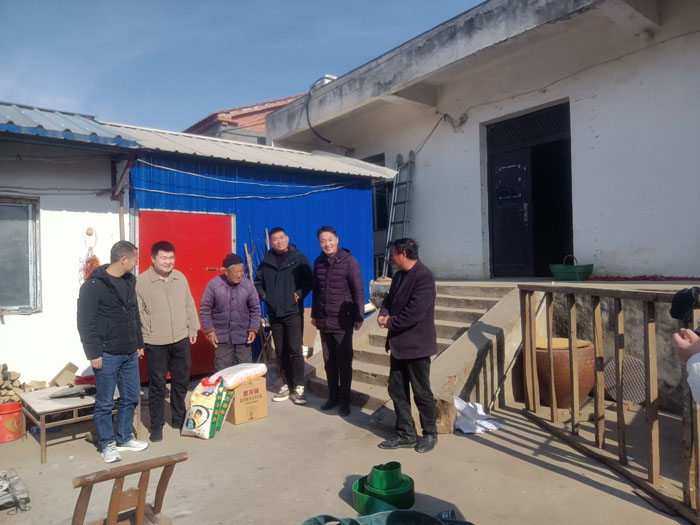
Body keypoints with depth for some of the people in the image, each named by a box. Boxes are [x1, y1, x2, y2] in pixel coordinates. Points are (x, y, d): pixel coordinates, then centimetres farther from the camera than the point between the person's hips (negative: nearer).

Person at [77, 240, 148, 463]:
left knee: (131, 398, 13)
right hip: (107, 355, -7)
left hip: (130, 353, 7)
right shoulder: (93, 285, -14)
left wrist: (139, 344, 16)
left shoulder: (130, 280, 7)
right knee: (105, 402, 6)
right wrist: (93, 353, -15)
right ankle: (107, 444, 21)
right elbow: (85, 323, -13)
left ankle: (124, 438, 29)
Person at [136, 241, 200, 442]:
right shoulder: (141, 282, -10)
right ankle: (156, 425, 21)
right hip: (155, 344, -4)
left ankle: (179, 419, 33)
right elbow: (136, 313, -8)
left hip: (181, 341, 4)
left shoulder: (180, 278, 4)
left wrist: (192, 329, 12)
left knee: (181, 382, 15)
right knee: (157, 385, 5)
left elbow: (189, 305, 12)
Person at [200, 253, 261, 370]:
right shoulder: (213, 284, -11)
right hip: (221, 337, -1)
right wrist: (210, 331, -8)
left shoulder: (248, 285, -8)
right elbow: (204, 309, -4)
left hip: (243, 337, 1)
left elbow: (255, 309, 3)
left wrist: (253, 329, -5)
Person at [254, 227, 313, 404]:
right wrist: (263, 295, 5)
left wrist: (299, 294, -14)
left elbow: (308, 280, -3)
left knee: (295, 350, -9)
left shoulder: (299, 258, 0)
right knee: (281, 352, 11)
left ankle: (298, 387, 1)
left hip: (293, 312, -4)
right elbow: (258, 282, 19)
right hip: (274, 313, 4)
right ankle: (287, 385, 21)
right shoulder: (266, 261, 10)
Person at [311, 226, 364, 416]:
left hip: (342, 322, -5)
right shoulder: (319, 262, 6)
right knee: (329, 362, 14)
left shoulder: (349, 261, -11)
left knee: (344, 363, 4)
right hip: (323, 322, 5)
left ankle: (344, 401, 17)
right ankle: (333, 397, 28)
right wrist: (314, 314, 15)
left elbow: (358, 291, -10)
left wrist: (358, 317, -10)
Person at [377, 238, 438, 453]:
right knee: (397, 390, 13)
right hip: (399, 344, 9)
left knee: (421, 393, 6)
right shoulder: (399, 276, 10)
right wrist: (383, 314, -6)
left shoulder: (424, 276, -19)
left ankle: (430, 434, 25)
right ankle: (406, 434, 26)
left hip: (416, 345, -9)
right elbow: (389, 299, 16)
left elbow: (415, 312, -26)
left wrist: (390, 322, -15)